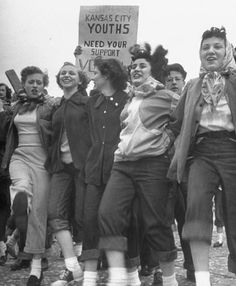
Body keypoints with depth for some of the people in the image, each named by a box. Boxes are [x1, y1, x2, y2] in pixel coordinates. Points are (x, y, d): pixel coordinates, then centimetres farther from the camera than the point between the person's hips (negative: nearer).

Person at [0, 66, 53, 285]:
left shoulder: (49, 107, 0)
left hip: (41, 160, -3)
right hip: (19, 156, 3)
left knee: (38, 210, -2)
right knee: (21, 187, -37)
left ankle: (36, 265, 7)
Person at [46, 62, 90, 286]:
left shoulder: (87, 102, -1)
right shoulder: (57, 107, 18)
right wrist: (51, 161, 13)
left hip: (82, 164, -5)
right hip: (61, 166, 6)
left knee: (81, 216, -3)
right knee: (55, 212, -9)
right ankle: (72, 267, -7)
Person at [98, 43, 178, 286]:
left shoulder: (164, 96, 6)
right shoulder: (129, 101, 24)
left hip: (152, 164, -5)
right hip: (122, 164, 6)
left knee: (155, 223, -4)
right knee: (108, 213, -15)